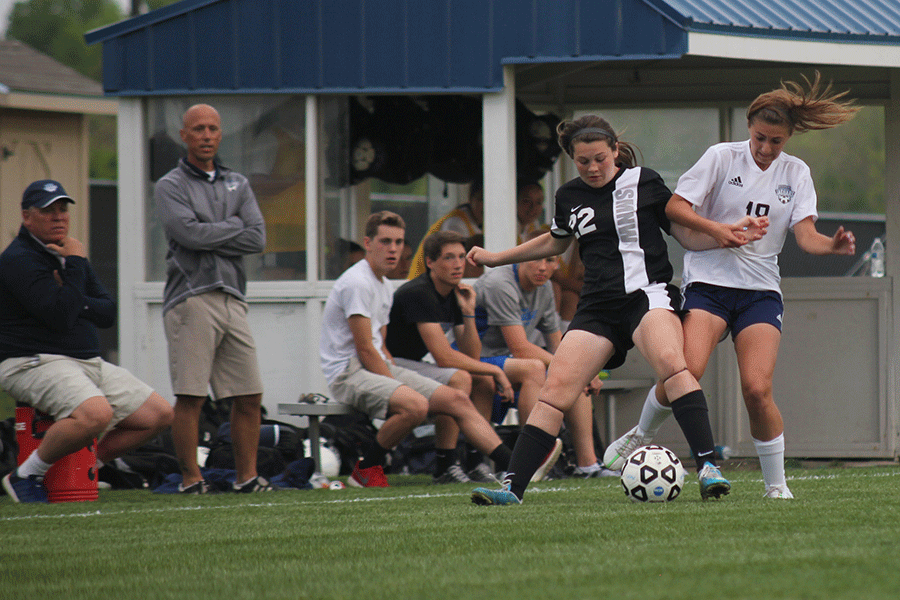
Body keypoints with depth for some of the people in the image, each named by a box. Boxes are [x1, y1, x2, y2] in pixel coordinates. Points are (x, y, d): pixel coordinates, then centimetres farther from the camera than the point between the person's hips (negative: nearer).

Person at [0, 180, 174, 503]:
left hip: (90, 364, 9)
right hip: (35, 364, -9)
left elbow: (108, 312, 11)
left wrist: (74, 300, -7)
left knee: (159, 414, 3)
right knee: (95, 413, -36)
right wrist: (76, 264, -14)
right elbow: (61, 317, -22)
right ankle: (27, 474, -16)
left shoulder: (68, 253, 18)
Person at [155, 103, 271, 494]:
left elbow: (257, 239, 6)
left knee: (249, 395, 2)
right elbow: (189, 233, -14)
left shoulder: (237, 185, 19)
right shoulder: (170, 187, 4)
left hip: (231, 298, 5)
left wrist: (209, 238, -4)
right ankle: (191, 477, -4)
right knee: (190, 397, -9)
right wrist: (234, 226, -1)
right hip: (190, 298, -5)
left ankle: (246, 476, 10)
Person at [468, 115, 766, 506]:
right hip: (598, 307, 4)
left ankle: (707, 467, -37)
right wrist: (495, 258, 35)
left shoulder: (644, 183, 2)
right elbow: (555, 242, 33)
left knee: (669, 361, -33)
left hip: (648, 292, -4)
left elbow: (688, 235, 9)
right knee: (556, 389, -9)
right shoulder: (570, 197, 13)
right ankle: (513, 487, -7)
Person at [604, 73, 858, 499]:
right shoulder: (722, 157, -1)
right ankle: (642, 434, 4)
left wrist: (833, 245, -23)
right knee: (687, 371, -23)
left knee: (757, 388, -13)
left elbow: (806, 236, -1)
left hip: (761, 289, 2)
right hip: (708, 280, -2)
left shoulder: (796, 173, 8)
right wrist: (715, 229, -18)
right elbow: (674, 207, -2)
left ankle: (776, 485, 2)